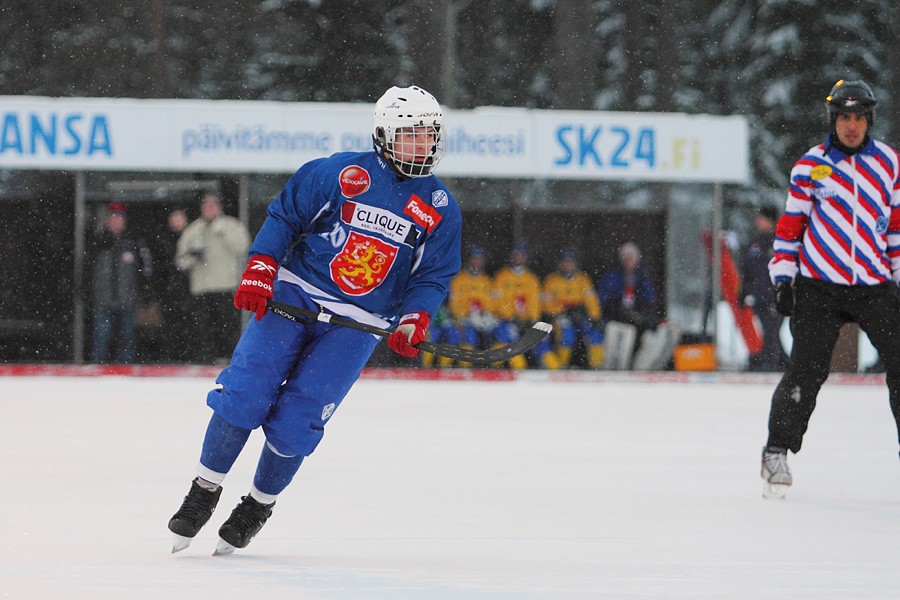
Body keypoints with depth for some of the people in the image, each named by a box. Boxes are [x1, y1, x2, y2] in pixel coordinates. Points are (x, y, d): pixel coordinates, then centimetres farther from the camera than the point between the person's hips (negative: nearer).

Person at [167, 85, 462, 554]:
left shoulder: (440, 208, 3)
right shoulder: (341, 173, -3)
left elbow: (434, 277, 6)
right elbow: (284, 216, 2)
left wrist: (413, 322, -11)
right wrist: (259, 271, -9)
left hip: (357, 324, 1)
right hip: (294, 293, -1)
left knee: (296, 421, -7)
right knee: (245, 389, -13)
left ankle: (258, 506, 13)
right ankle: (204, 491, 1)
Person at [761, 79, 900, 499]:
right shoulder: (810, 166, 2)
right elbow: (790, 225, 5)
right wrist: (783, 278, 0)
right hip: (819, 286, -2)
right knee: (806, 369, -8)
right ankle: (778, 450, 6)